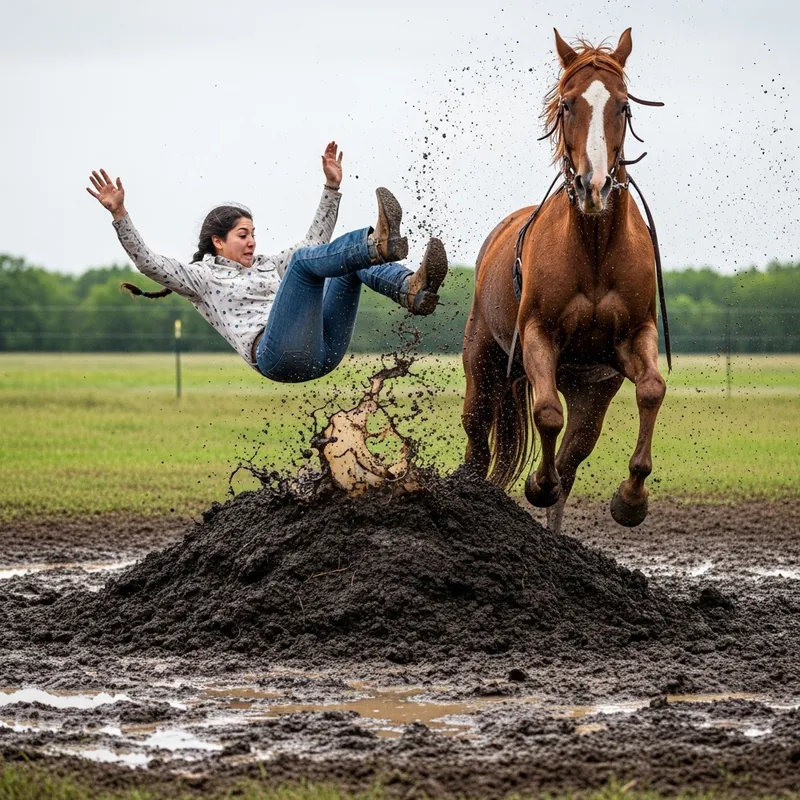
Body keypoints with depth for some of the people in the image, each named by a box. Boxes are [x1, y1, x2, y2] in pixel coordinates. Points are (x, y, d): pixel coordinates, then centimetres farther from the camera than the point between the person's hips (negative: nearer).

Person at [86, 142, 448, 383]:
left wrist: (331, 187, 31)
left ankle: (412, 290, -34)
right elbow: (147, 261, 5)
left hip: (322, 352, 7)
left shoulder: (267, 266, 33)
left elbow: (316, 239, 37)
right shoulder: (202, 276, 17)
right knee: (305, 260, -22)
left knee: (352, 256, -4)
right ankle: (378, 245, -49)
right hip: (278, 355, -7)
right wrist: (119, 213, -5)